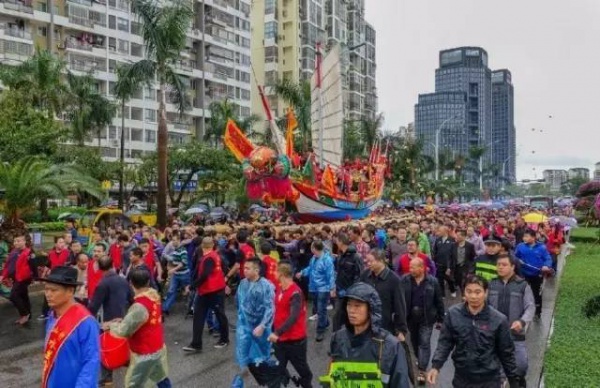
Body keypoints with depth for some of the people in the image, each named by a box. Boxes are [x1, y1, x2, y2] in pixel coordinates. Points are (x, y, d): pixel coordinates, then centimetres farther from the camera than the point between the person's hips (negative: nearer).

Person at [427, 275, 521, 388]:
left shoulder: (498, 319, -11)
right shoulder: (453, 314, -8)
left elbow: (506, 353, -2)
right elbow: (445, 342, -3)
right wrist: (435, 366, -17)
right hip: (462, 379, 2)